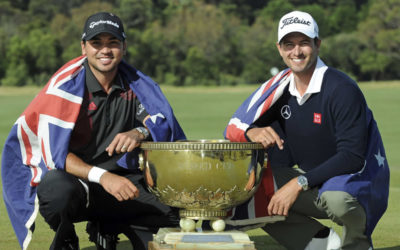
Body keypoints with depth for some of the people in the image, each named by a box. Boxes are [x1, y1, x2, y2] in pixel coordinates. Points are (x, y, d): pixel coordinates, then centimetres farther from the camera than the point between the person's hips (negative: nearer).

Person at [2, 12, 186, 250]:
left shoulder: (134, 83, 4)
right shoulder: (66, 86, -12)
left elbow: (164, 121, -3)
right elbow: (53, 153, -19)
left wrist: (140, 132, -27)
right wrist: (102, 176, -34)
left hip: (120, 179, 5)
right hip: (70, 178, -5)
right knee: (59, 190, -42)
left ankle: (108, 229, 11)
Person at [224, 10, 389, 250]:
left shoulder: (342, 90, -19)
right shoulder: (280, 88, 0)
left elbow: (353, 157, -25)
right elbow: (235, 126, 1)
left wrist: (299, 183, -31)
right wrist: (252, 132, -24)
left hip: (356, 179, -6)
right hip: (310, 180, 7)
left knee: (336, 198, -41)